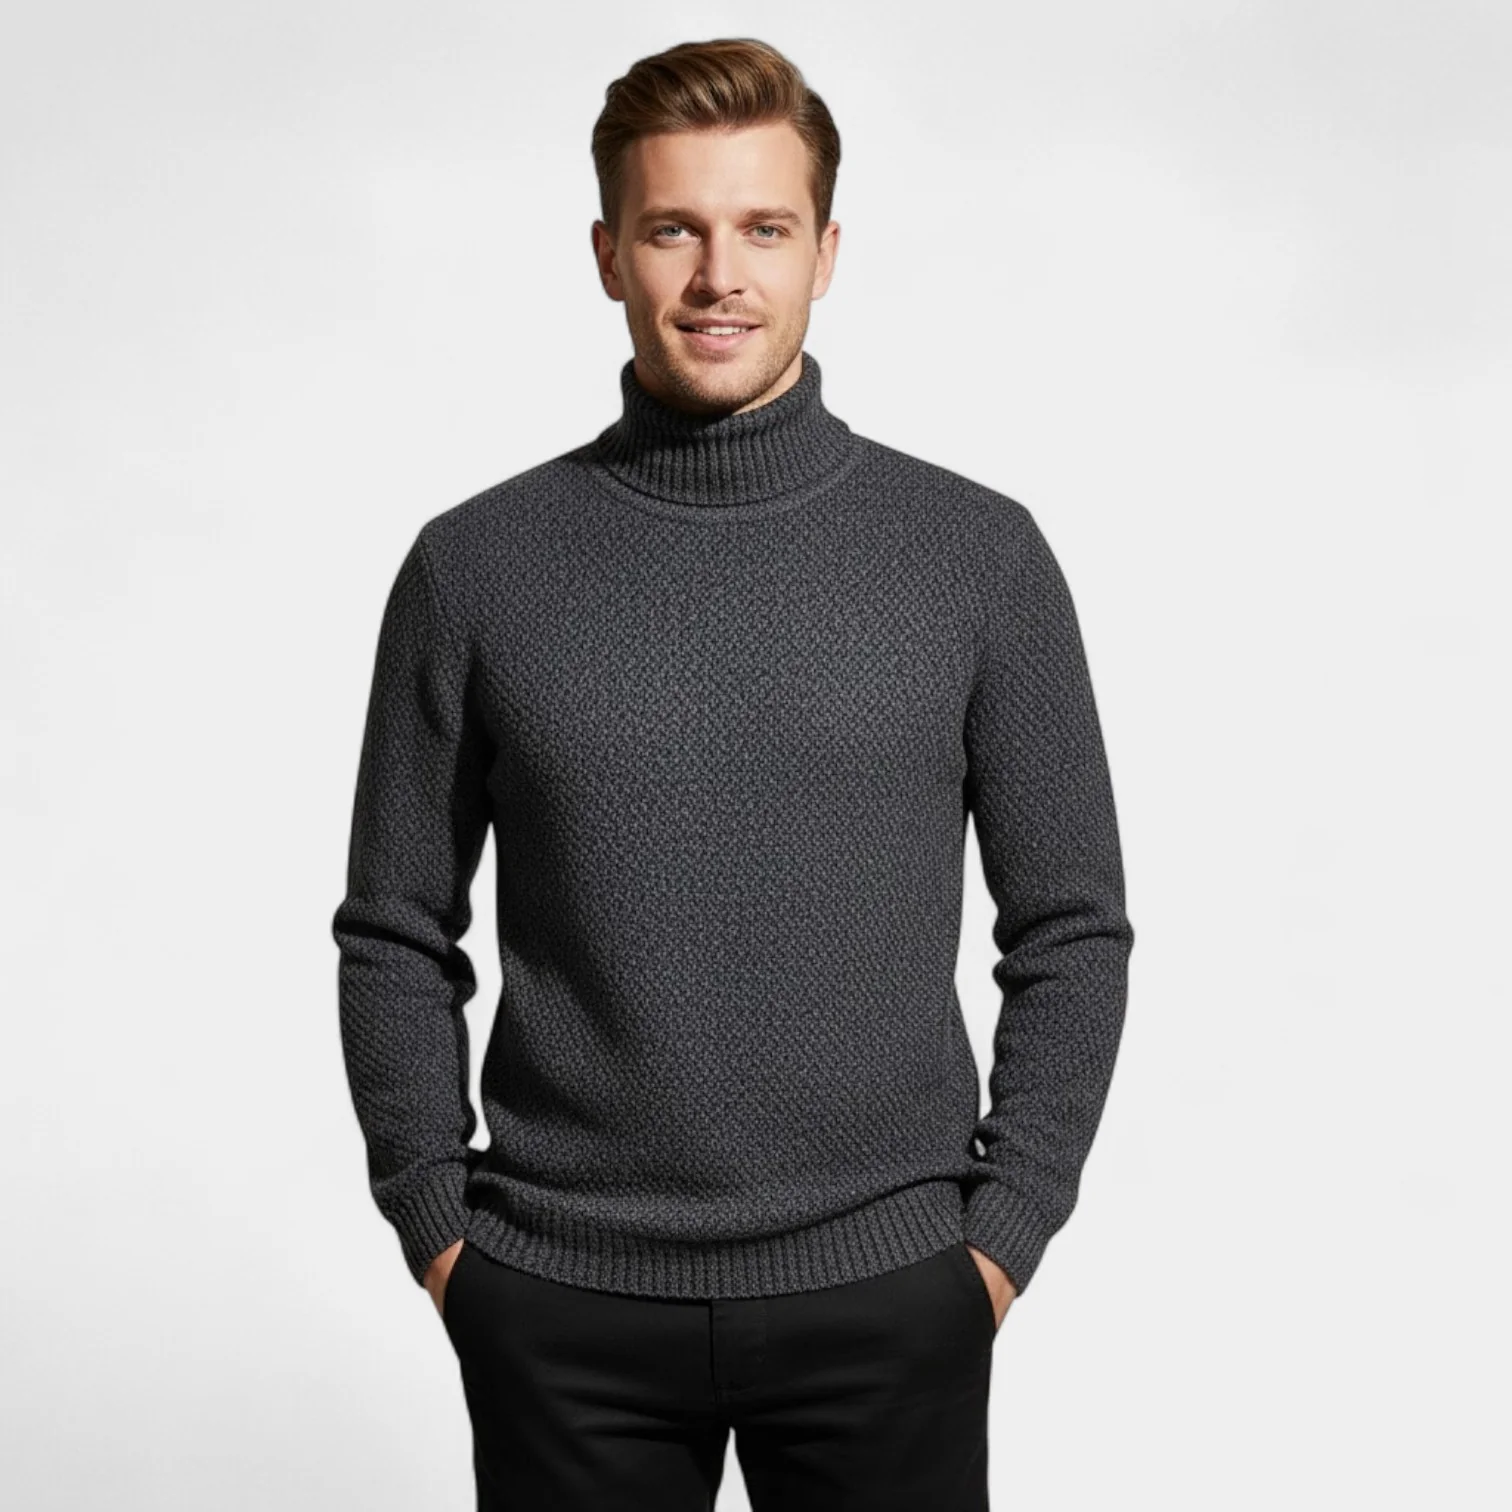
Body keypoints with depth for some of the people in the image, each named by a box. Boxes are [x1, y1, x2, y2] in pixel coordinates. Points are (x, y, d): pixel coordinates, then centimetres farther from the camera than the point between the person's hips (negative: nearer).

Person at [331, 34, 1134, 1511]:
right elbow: (397, 936, 6)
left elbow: (1072, 931, 2)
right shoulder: (475, 566, 0)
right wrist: (436, 1225, -1)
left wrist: (1004, 1232, -3)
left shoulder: (979, 554, -1)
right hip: (563, 1303, 1)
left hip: (886, 1291, 0)